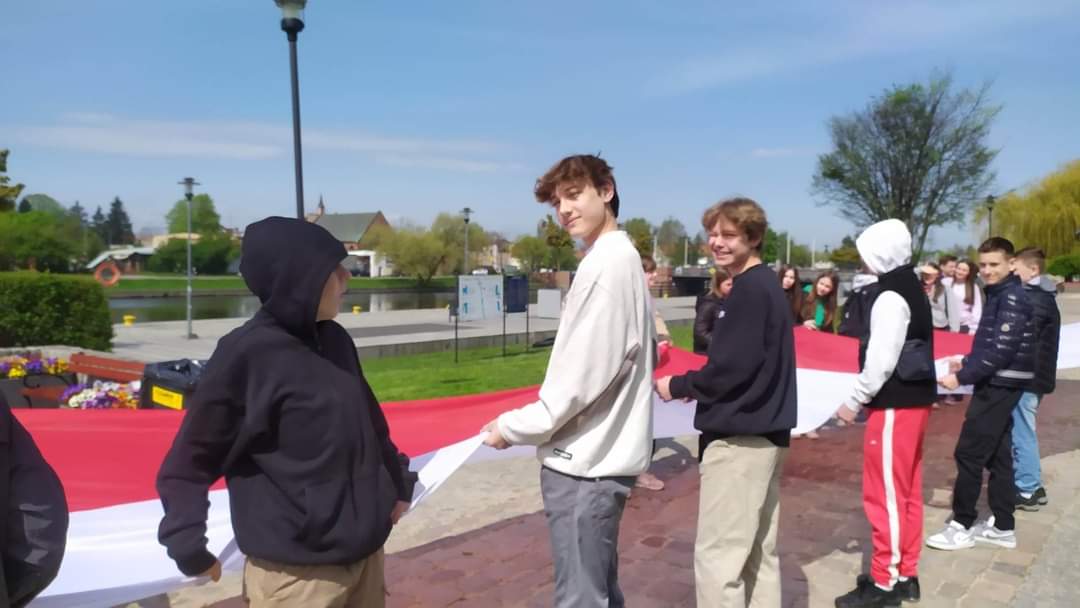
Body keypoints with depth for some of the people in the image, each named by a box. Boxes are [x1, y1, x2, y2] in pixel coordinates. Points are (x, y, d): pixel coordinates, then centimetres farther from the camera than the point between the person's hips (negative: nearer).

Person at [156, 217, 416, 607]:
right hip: (295, 571, -6)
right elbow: (189, 460, -9)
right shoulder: (246, 354, -16)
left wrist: (398, 483, 20)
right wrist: (188, 545, -13)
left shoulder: (335, 341, 3)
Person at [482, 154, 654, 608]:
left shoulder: (608, 264, -17)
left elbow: (586, 373, -21)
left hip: (585, 459, -10)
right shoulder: (617, 259, 14)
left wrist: (514, 426, -10)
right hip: (598, 454, 10)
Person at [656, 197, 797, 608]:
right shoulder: (768, 285, 15)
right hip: (765, 431, 10)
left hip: (739, 435, -10)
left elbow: (732, 366, -22)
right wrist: (697, 386, 7)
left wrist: (678, 386, -6)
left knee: (718, 554, -3)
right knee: (759, 551, 16)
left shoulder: (748, 289, -15)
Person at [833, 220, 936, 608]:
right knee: (906, 491, 16)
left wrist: (855, 401, -10)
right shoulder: (911, 290, 14)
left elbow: (881, 360, -21)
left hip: (895, 404, -10)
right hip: (913, 398, 10)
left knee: (886, 493, -2)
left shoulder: (891, 297, -17)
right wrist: (865, 399, 16)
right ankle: (905, 575, 26)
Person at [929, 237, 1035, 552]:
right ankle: (1002, 526, 21)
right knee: (997, 454, 13)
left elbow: (1002, 349, -23)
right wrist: (966, 362, 6)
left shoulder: (1012, 298, -16)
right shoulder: (998, 295, 13)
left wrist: (962, 377, -20)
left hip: (1000, 385, -10)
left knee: (969, 453, -5)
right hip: (998, 384, 10)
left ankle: (962, 525, 4)